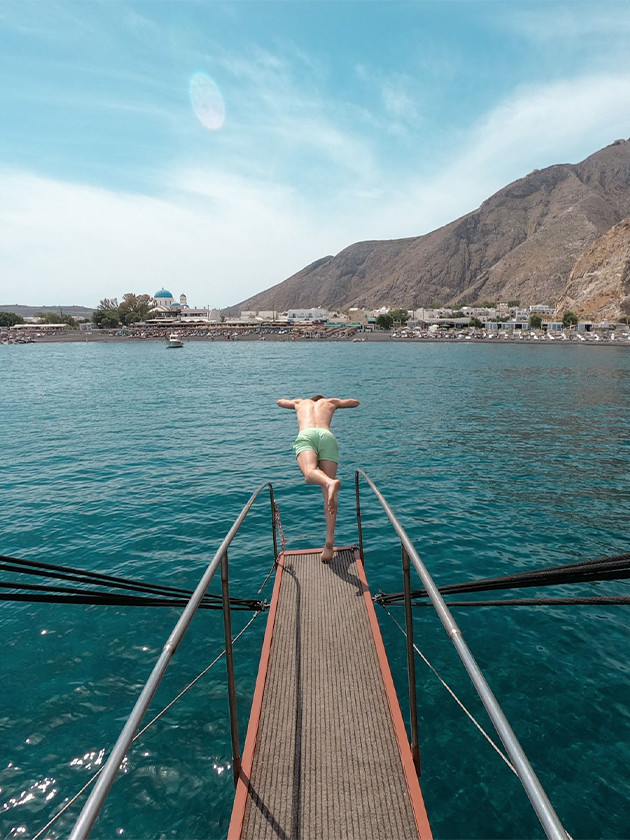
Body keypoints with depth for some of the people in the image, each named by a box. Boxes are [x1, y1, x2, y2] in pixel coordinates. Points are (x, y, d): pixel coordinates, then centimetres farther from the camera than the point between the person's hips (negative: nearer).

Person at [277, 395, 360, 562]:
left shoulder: (301, 402, 41)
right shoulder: (330, 402, 39)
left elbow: (280, 402, 61)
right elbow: (355, 402, 56)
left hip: (305, 435, 0)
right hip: (327, 435, 1)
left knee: (310, 475, -29)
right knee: (328, 494, -4)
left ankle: (331, 483, -64)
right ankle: (330, 540, -17)